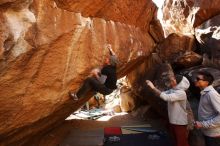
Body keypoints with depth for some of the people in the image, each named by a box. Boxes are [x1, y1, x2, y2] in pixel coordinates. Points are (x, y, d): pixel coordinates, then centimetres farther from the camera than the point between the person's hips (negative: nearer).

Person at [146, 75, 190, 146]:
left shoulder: (181, 93, -23)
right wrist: (153, 87, -12)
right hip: (172, 122, 8)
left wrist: (153, 87, -30)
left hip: (180, 123, -8)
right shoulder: (171, 91, 2)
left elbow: (166, 97, -33)